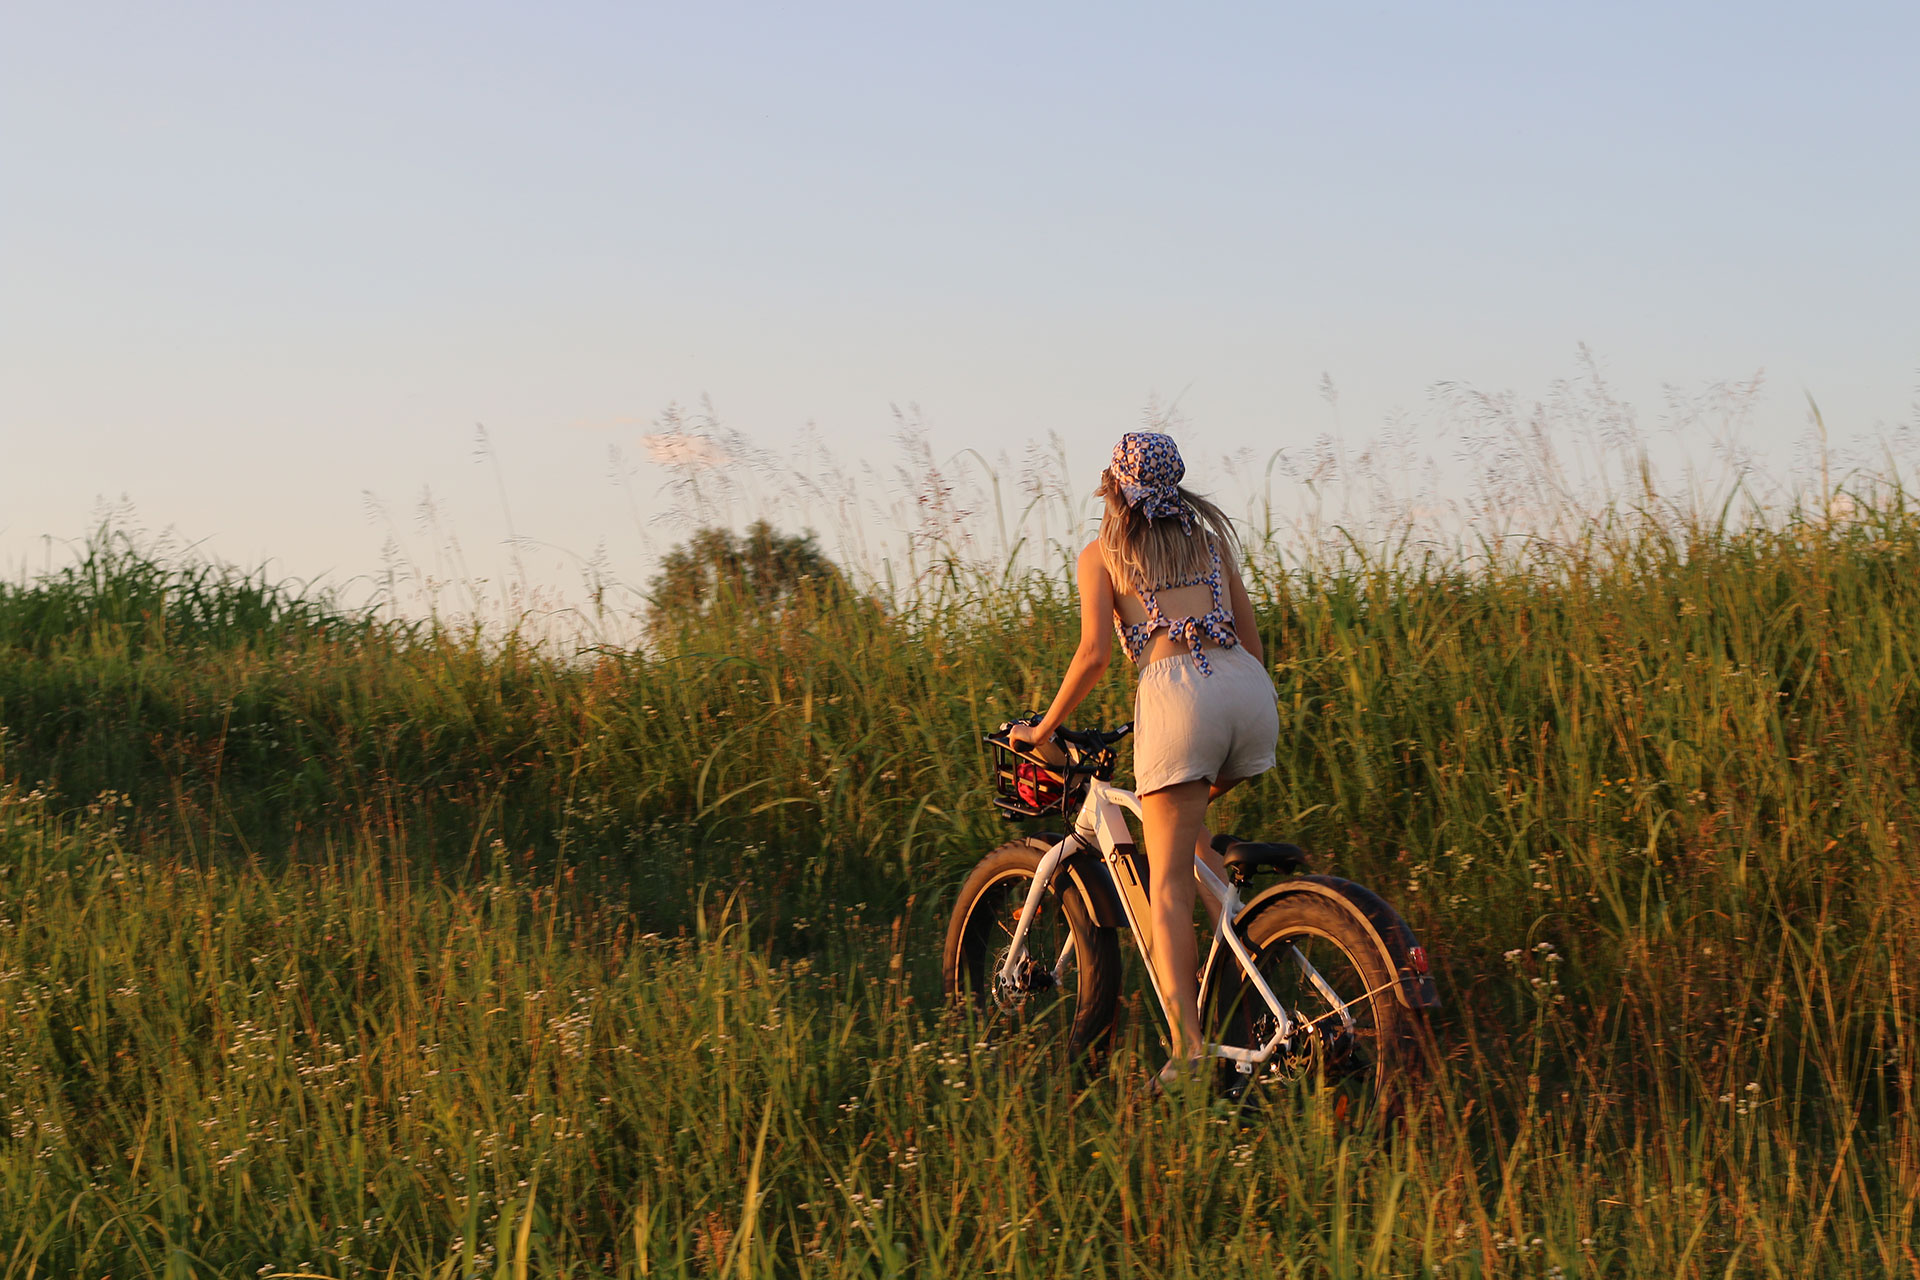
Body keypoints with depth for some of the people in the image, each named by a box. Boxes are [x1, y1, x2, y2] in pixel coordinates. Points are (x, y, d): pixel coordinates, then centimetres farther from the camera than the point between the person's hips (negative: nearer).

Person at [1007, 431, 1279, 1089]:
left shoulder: (1102, 554, 13)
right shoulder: (1209, 538, 26)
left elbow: (1094, 654, 2)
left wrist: (1043, 727, 13)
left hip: (1176, 690, -5)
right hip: (1250, 690, 5)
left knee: (1168, 882, -4)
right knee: (1189, 826, 32)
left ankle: (1188, 1047, -17)